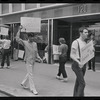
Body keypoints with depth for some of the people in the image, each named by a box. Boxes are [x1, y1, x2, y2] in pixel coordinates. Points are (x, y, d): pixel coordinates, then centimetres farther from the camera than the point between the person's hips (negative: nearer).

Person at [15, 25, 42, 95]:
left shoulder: (35, 43, 8)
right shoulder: (25, 43, -8)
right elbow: (17, 39, -19)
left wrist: (39, 57, -2)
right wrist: (19, 30, -18)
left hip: (33, 61, 6)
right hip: (28, 61, -6)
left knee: (29, 74, 17)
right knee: (30, 75, -3)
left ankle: (24, 84, 39)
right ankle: (33, 89, 5)